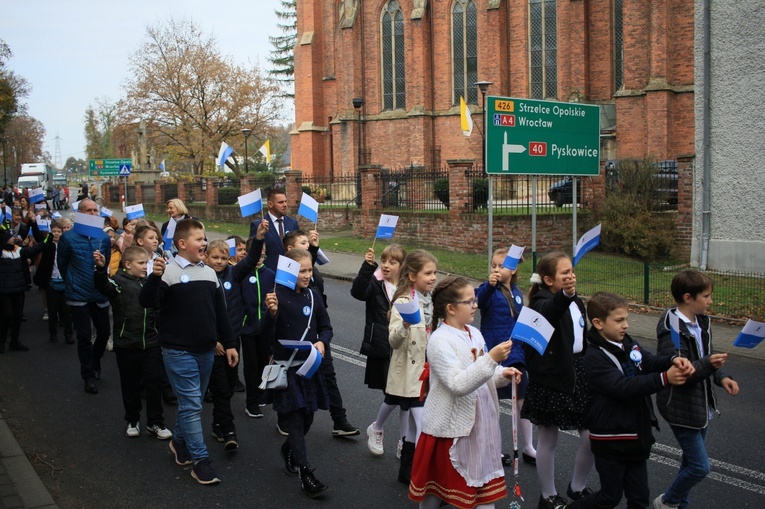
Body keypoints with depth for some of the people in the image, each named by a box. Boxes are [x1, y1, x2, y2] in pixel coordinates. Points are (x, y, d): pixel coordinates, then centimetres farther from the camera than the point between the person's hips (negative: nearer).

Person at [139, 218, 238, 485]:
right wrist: (155, 276, -39)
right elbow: (146, 302, -22)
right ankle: (199, 460, 3)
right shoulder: (169, 271, -10)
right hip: (178, 351, -6)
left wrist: (229, 343, 13)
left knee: (192, 402, 17)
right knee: (191, 404, -5)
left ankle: (179, 441, 38)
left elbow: (220, 311, 14)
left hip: (206, 351, 6)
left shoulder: (210, 273, 9)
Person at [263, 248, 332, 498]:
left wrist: (322, 342, -9)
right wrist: (272, 312, -34)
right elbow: (266, 330, -15)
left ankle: (288, 450, 40)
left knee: (307, 416, 13)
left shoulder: (313, 294, 4)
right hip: (286, 367, -5)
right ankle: (305, 473, -1)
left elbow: (326, 327, 12)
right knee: (295, 418, -5)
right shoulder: (278, 294, -10)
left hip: (310, 365, 5)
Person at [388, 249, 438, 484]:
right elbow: (393, 341, -22)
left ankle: (407, 472, 29)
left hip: (429, 373, 8)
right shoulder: (403, 303, -15)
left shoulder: (431, 300, 7)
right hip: (411, 374, -7)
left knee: (415, 425, 16)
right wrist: (404, 325, -40)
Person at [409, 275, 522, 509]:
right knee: (436, 486, 11)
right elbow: (458, 384, -28)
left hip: (479, 424, 7)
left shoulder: (474, 333, 7)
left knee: (485, 485, 12)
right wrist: (492, 359, -32)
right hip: (451, 426, -7)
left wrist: (502, 375, -2)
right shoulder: (439, 340, -18)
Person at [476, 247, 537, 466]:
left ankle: (528, 448, 26)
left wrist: (525, 351, 17)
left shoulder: (517, 294, 7)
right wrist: (489, 285, -53)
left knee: (524, 400, 11)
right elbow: (480, 301, -34)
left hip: (515, 355, 6)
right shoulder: (489, 290, -10)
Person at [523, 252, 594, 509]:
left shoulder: (577, 303, 12)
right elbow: (547, 313, -39)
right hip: (550, 379, -7)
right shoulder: (543, 301, -12)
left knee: (592, 436, 6)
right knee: (548, 440, 7)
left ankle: (577, 487, 29)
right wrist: (564, 295, -58)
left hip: (579, 375, 7)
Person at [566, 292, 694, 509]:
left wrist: (674, 360, -28)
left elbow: (652, 362, -6)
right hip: (610, 440, -7)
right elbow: (623, 387, -30)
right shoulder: (595, 357, -19)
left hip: (635, 436, 7)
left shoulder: (629, 344, 5)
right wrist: (664, 379, -35)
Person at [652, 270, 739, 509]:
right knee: (700, 467, -4)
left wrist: (721, 377, -1)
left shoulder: (701, 323, 6)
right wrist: (707, 364, -40)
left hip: (701, 405, 9)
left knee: (692, 461, 18)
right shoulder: (672, 330, -23)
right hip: (681, 408, -9)